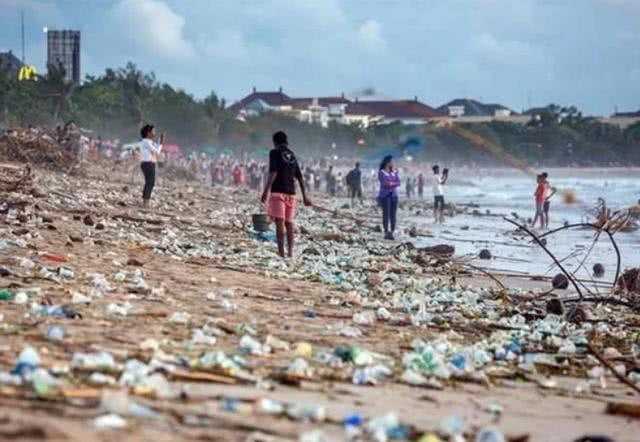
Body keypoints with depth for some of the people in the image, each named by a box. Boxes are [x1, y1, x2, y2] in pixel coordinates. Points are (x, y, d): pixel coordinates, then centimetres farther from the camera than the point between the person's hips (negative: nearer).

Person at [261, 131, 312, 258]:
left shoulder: (275, 153, -1)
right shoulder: (292, 155, 17)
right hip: (291, 193, 6)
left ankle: (281, 253, -17)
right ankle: (290, 253, 12)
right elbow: (300, 177, 17)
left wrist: (266, 191, -15)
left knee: (279, 223, -10)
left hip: (278, 192, -6)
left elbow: (273, 173, -13)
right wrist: (304, 196, 22)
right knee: (289, 223, 13)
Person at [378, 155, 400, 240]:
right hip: (385, 195, -5)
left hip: (394, 195, 5)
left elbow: (398, 183, 4)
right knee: (386, 214, -10)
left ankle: (392, 233, 0)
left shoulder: (394, 172, 15)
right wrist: (394, 183, -6)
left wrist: (390, 183, -10)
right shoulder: (381, 172, 1)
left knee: (393, 215, -1)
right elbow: (384, 183, -11)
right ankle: (386, 233, -9)